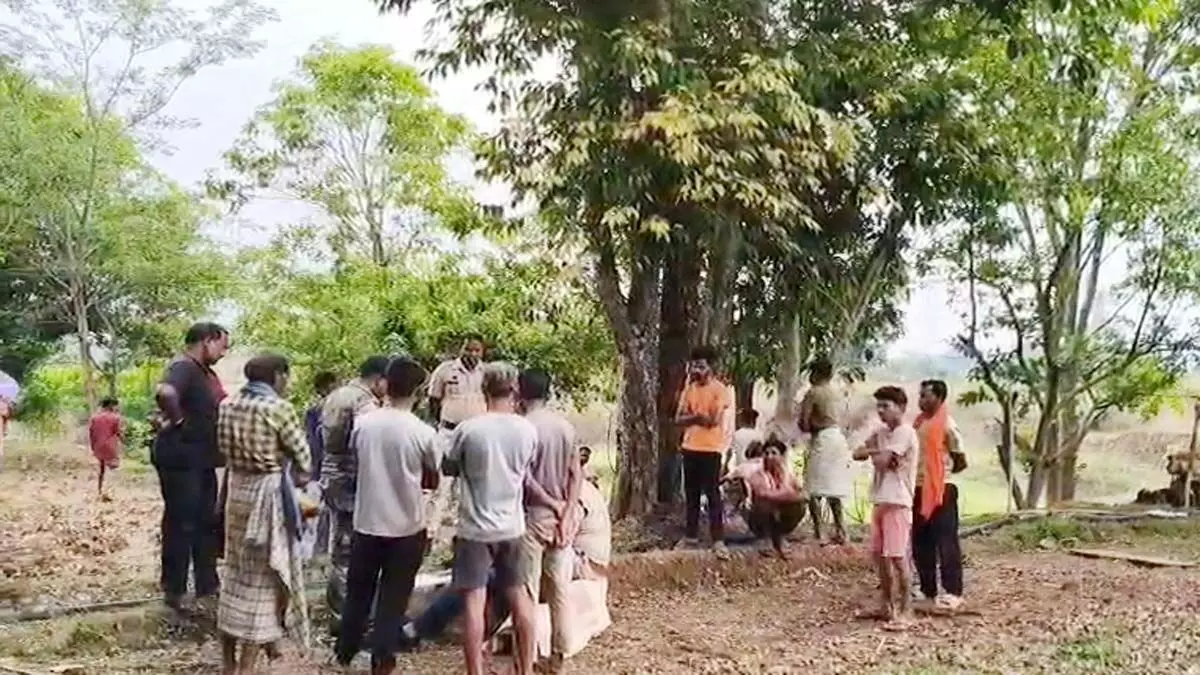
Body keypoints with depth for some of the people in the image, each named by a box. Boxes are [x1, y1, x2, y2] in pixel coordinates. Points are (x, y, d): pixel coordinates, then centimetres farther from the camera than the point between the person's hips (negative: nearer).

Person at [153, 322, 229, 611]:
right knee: (181, 525, 1)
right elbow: (165, 393, -40)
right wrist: (176, 420, -24)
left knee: (207, 524, 15)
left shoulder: (206, 372, 13)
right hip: (180, 460, -10)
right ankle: (174, 592, 14)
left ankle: (207, 588, 26)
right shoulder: (183, 367, -18)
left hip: (202, 461, 10)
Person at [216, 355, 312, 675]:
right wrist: (293, 479, 11)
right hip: (268, 496, -7)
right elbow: (302, 459, -8)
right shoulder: (279, 408, -14)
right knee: (262, 580, 1)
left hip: (236, 490, 7)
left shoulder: (227, 405, 5)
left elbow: (226, 450, 10)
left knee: (236, 575, 17)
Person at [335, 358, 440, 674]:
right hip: (407, 527, -3)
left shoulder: (363, 423, -6)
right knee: (394, 597, 10)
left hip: (367, 522, 3)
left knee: (358, 591, 19)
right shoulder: (423, 433, -15)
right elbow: (433, 479, -1)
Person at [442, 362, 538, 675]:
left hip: (475, 529, -3)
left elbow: (448, 469, 1)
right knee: (519, 596, 15)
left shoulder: (467, 430, -15)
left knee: (474, 602, 1)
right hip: (512, 527, 4)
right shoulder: (528, 431, -6)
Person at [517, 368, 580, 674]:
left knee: (528, 591, 3)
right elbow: (576, 475, 1)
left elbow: (525, 479, -18)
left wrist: (554, 505, -9)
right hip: (562, 516, 6)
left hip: (533, 515, -6)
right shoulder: (566, 426, 5)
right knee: (559, 590, 11)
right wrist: (566, 513, -3)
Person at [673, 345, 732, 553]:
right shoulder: (689, 389, 9)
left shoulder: (719, 389, -9)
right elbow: (679, 419, 1)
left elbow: (713, 420, -18)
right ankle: (691, 535, 19)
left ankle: (718, 539, -1)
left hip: (710, 448, -6)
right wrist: (699, 417, -16)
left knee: (712, 494, -4)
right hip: (690, 447, 6)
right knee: (691, 494, 11)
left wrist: (692, 416, -9)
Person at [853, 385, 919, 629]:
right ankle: (886, 605, 25)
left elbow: (879, 461, -20)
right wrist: (878, 452, -9)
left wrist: (874, 452, 1)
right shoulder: (881, 432, 14)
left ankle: (903, 612, -1)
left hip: (897, 502, -9)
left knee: (897, 557, -7)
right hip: (880, 501, 9)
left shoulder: (905, 432, -13)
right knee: (879, 554, 14)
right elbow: (857, 453, 7)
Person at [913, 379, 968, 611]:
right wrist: (915, 478, 5)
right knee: (920, 543, 12)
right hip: (920, 490, 8)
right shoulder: (919, 422, 10)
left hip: (941, 491, -8)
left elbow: (961, 462, -8)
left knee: (946, 543, -3)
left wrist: (941, 473, 1)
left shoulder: (946, 425, -12)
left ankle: (953, 592, 3)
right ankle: (927, 589, 22)